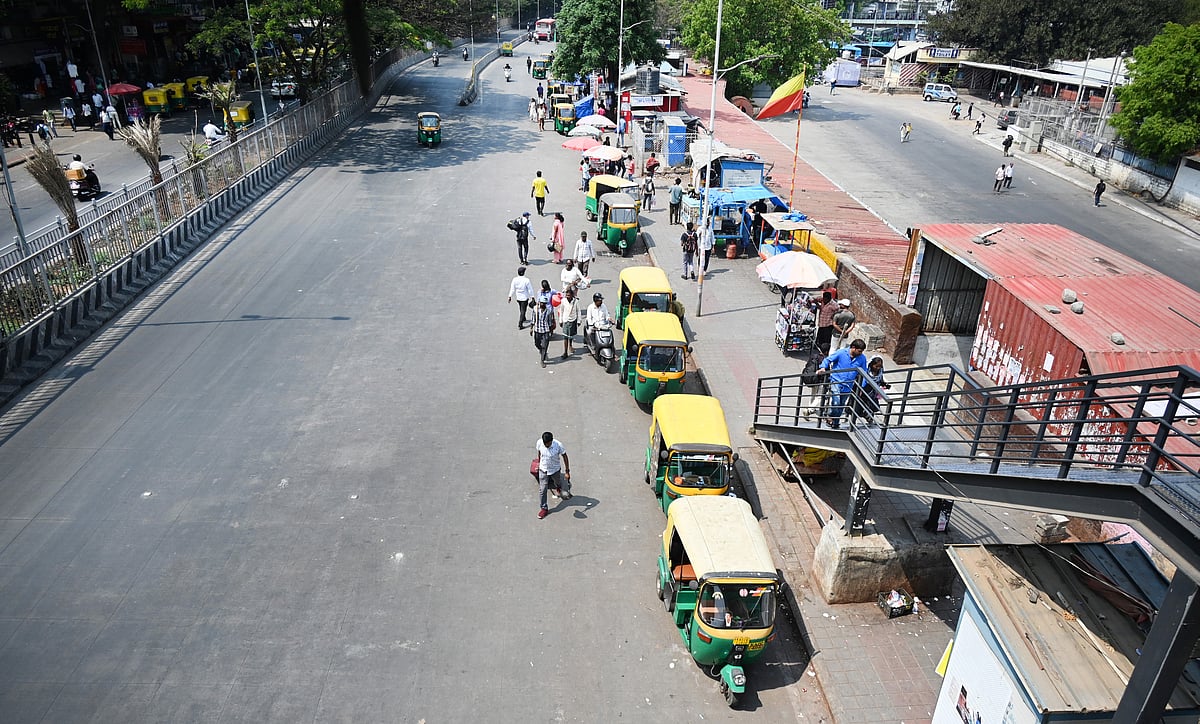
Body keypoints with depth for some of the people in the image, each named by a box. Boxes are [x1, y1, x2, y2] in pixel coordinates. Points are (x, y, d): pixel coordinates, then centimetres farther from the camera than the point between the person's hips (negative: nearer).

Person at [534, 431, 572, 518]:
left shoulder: (558, 445, -31)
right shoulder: (539, 443, -24)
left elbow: (565, 457, -18)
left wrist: (567, 472, -14)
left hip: (555, 470, -1)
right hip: (543, 470, 1)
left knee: (557, 482, 29)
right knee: (542, 490, 1)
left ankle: (558, 488, 65)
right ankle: (543, 508, 18)